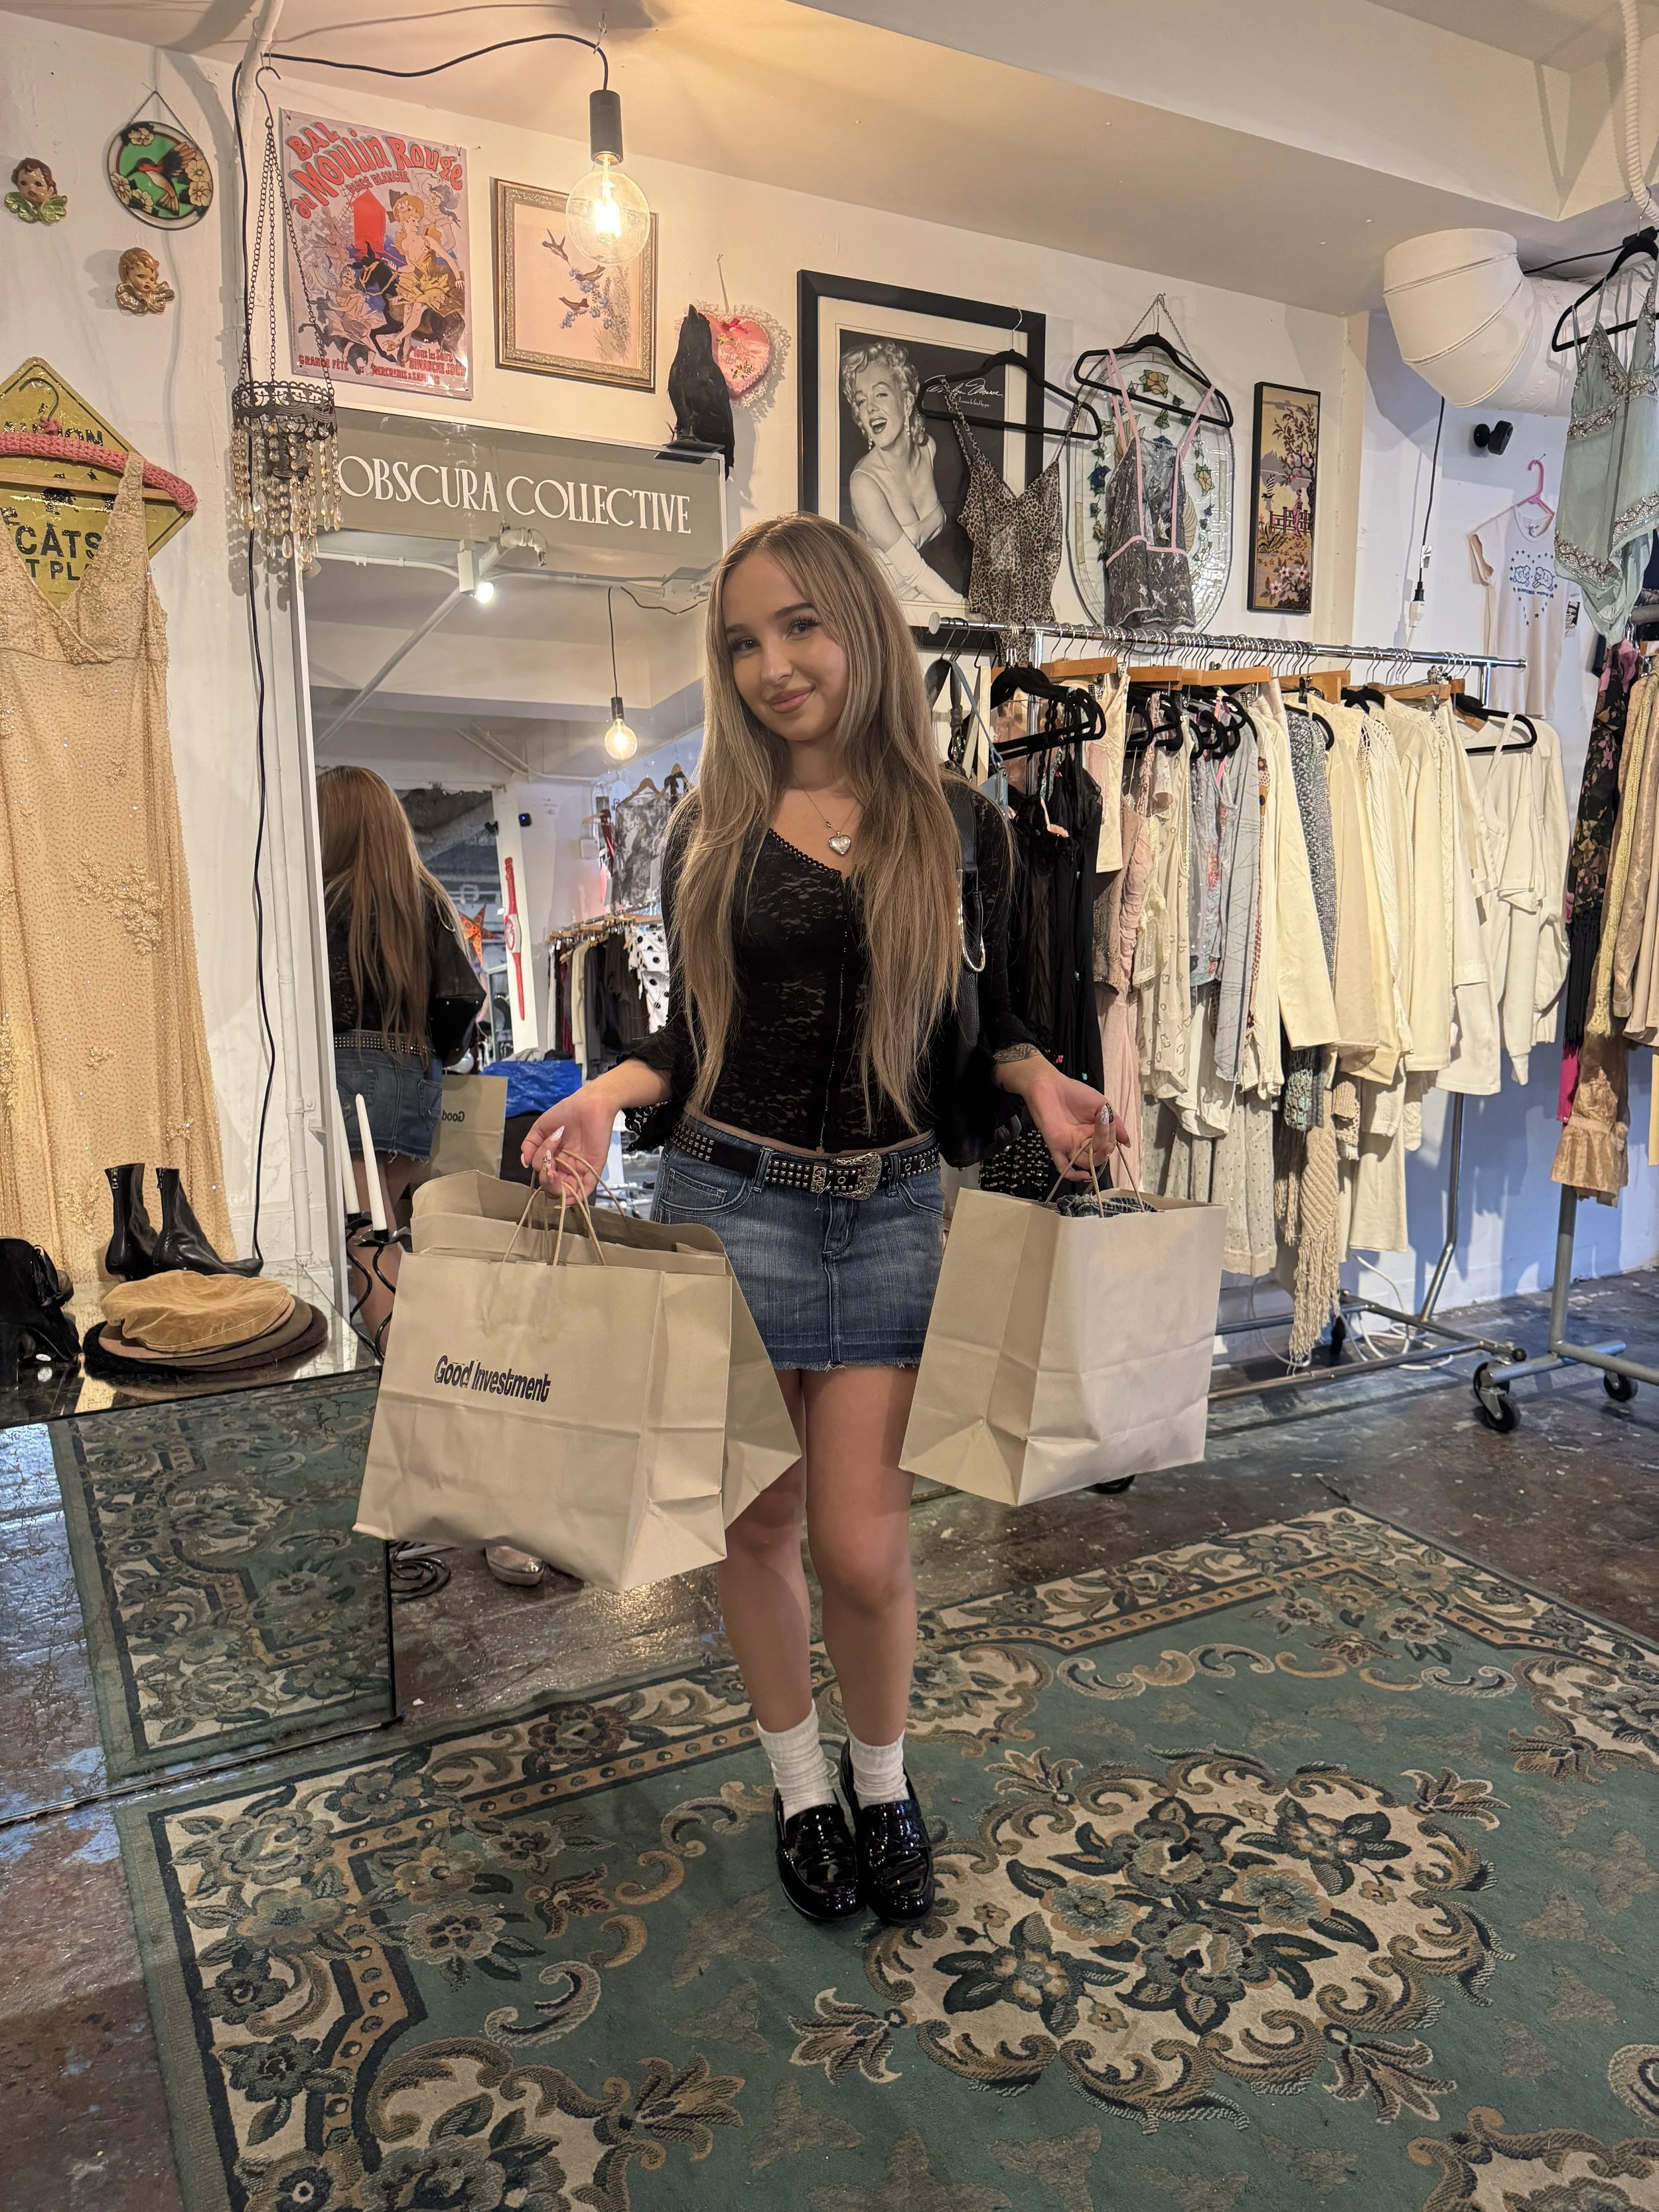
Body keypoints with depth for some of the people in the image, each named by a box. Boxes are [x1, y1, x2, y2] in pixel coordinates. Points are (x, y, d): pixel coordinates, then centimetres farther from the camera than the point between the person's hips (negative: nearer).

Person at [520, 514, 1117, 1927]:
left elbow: (983, 1018, 11)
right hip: (730, 1199, 1)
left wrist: (1035, 1080, -10)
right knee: (759, 1524, 10)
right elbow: (692, 1038, 8)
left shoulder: (959, 825, 3)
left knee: (861, 1549, -1)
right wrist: (609, 1097, -11)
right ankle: (800, 1787, 37)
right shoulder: (712, 835, 4)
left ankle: (883, 1779, 31)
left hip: (891, 1209, 0)